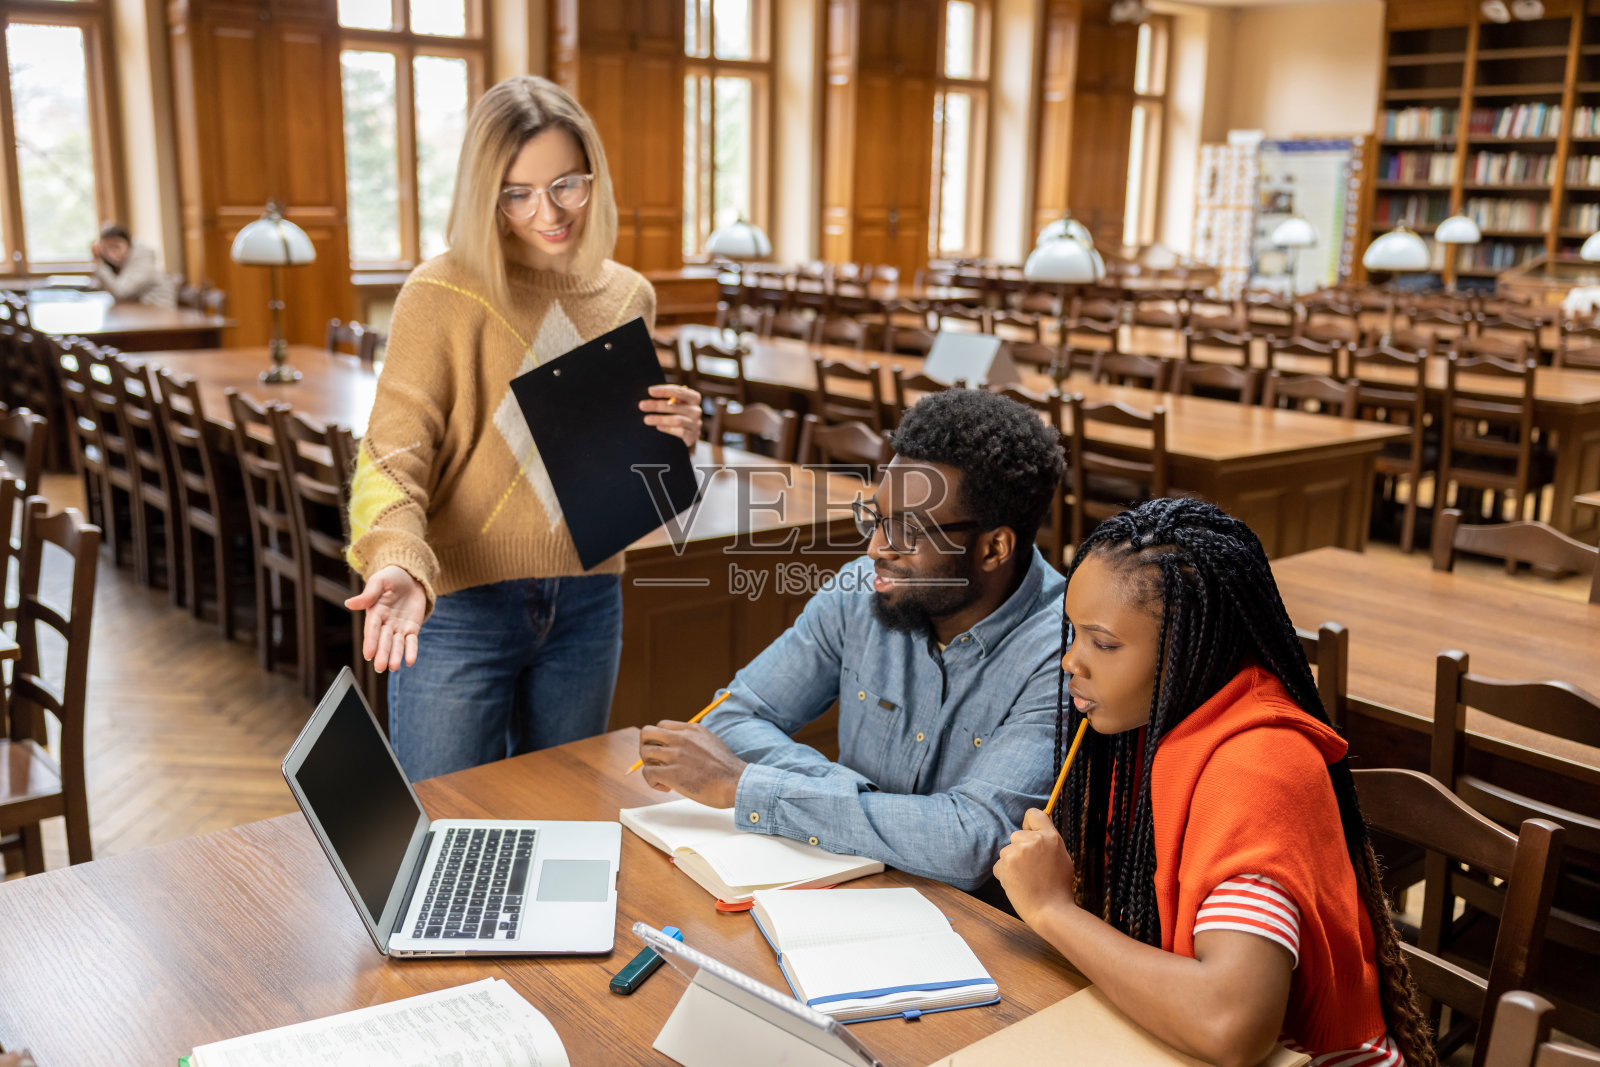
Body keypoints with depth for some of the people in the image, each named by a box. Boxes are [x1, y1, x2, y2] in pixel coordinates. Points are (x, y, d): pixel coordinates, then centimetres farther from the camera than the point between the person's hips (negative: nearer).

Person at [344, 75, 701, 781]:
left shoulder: (627, 298, 6)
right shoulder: (443, 294, -10)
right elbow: (392, 455, -13)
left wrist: (672, 435, -5)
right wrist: (400, 563, -32)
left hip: (587, 605, 5)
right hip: (458, 609, -4)